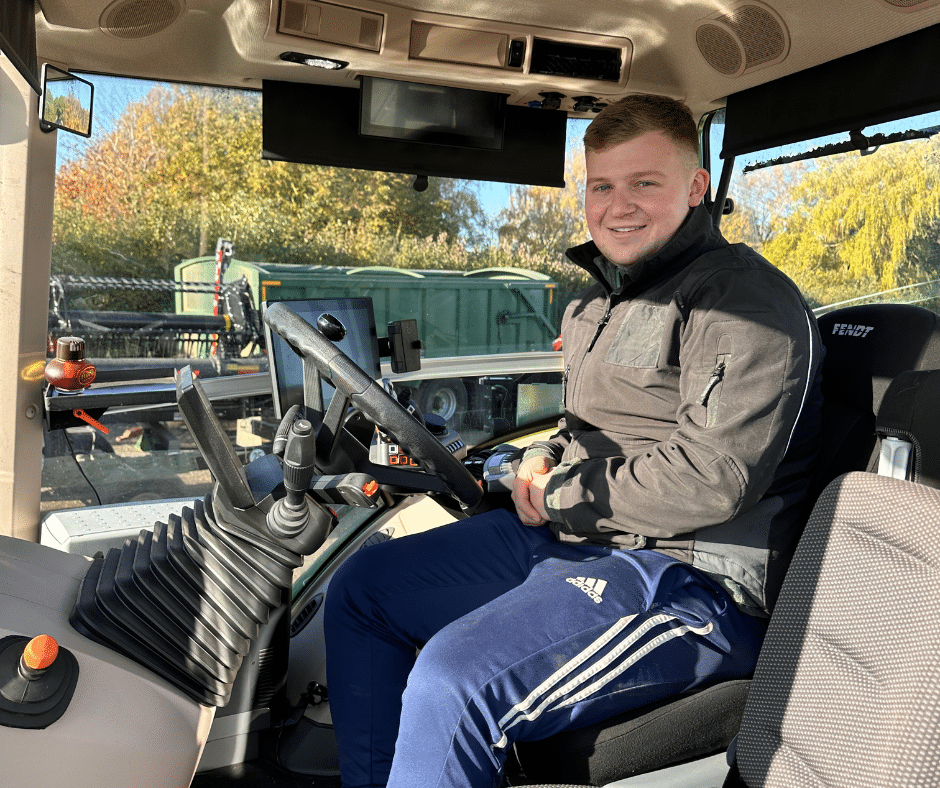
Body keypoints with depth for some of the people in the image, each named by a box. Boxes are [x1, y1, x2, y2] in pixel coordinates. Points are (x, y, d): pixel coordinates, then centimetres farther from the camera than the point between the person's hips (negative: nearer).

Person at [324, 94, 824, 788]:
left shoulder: (745, 300, -12)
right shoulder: (603, 300, 17)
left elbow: (710, 478, -22)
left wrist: (561, 495, -11)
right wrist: (542, 463, 4)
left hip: (687, 580, -9)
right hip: (569, 540, 10)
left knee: (454, 678, -31)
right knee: (362, 588, 8)